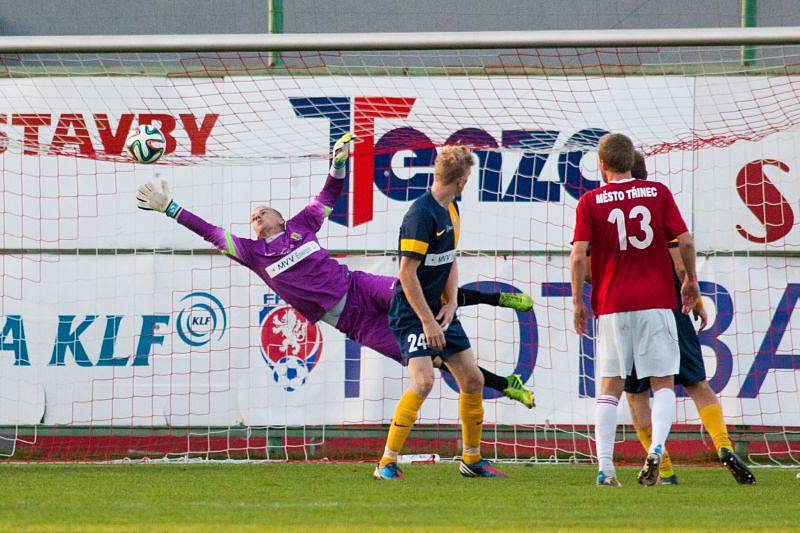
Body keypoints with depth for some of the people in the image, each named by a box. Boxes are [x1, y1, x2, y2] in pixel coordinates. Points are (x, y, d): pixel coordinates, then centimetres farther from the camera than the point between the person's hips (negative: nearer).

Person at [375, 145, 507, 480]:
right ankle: (386, 464, -16)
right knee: (423, 381, -22)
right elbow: (407, 273, -22)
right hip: (412, 313, -9)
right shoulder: (421, 214, -20)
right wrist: (427, 321, -21)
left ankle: (472, 460, 25)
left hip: (440, 310, 9)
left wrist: (450, 303, 2)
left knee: (472, 380, 10)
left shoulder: (451, 210, 9)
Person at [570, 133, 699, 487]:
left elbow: (579, 255, -6)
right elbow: (685, 242, 0)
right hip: (656, 301, 0)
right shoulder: (658, 193, 3)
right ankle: (657, 447, -20)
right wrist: (691, 282, 15)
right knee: (663, 384, 5)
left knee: (610, 388, 6)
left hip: (611, 307, 0)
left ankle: (605, 467, -3)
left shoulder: (590, 202, 1)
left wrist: (577, 302, 3)